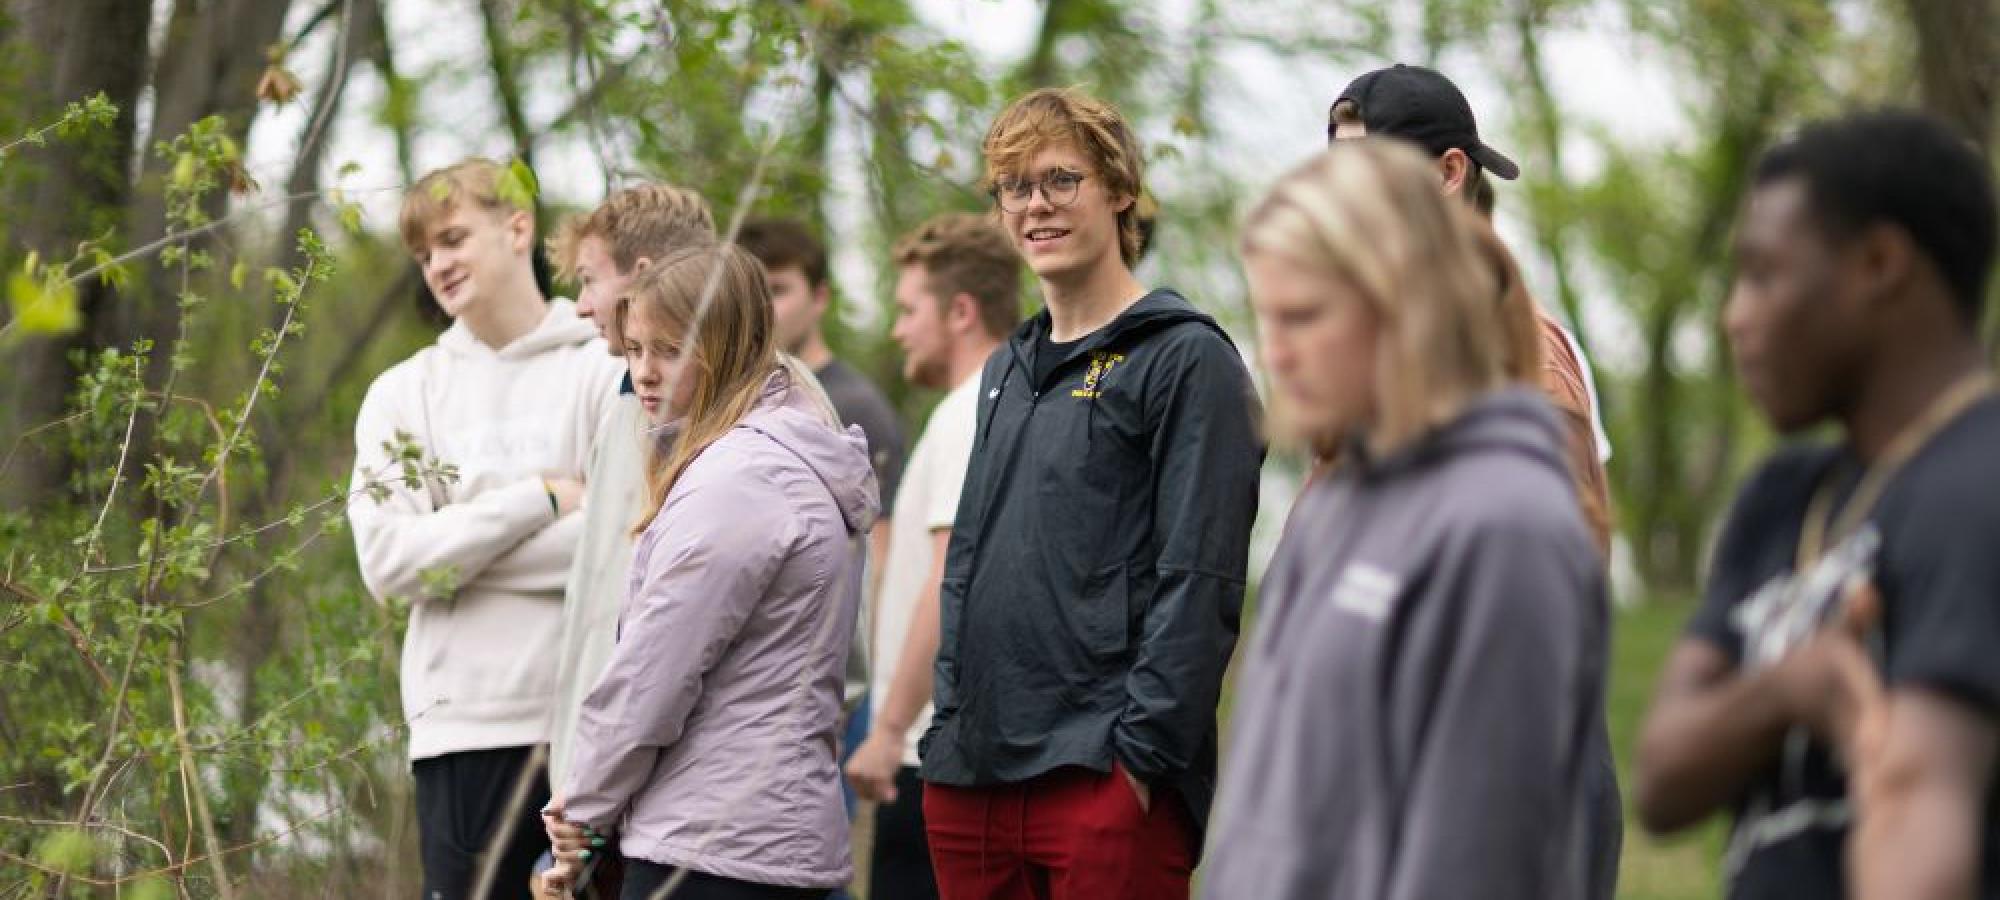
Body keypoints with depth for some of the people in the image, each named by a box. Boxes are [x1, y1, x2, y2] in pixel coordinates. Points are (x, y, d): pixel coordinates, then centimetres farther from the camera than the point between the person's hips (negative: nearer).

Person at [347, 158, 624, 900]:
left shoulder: (607, 373, 2)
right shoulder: (402, 394, 11)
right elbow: (386, 560, -2)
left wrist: (455, 547, -7)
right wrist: (538, 502, -7)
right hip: (466, 725, 2)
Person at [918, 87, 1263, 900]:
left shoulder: (1186, 359, -5)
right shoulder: (1005, 373, 19)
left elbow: (1199, 581, -12)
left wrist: (1141, 753, -17)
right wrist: (949, 724, 13)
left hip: (1106, 781, -7)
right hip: (968, 779, 7)